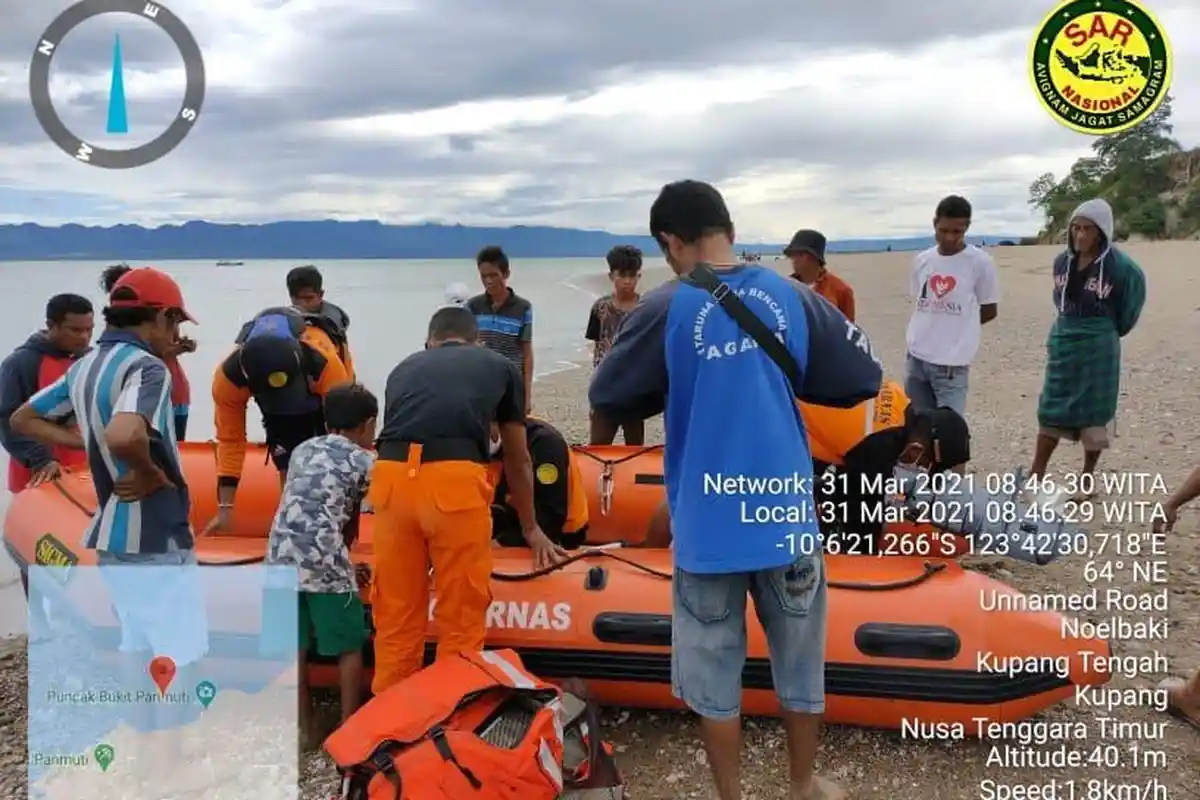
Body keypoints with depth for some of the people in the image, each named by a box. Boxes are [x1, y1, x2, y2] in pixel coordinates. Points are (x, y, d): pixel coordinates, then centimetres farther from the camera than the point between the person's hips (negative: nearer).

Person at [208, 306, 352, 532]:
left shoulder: (326, 363, -47)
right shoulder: (229, 376, -37)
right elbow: (230, 439, -23)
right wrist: (225, 508, -20)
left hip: (331, 397, -2)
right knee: (289, 469, -7)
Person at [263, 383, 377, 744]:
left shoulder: (303, 450, 20)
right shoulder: (364, 461, 5)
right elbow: (350, 521, 11)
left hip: (282, 554, 6)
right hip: (323, 558, -5)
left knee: (294, 647, 15)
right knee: (350, 646, 10)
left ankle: (305, 728, 26)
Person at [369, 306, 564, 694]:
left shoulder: (404, 368, 29)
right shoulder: (501, 367, 25)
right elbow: (518, 462, 32)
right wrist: (531, 528, 44)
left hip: (391, 478, 3)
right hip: (455, 481, -3)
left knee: (395, 616, 18)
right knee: (460, 620, 13)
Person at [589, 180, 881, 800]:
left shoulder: (665, 309, -9)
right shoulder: (793, 297, -2)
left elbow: (607, 397, -1)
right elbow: (864, 377, 6)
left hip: (708, 527, -3)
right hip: (787, 517, 3)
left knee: (714, 673, 14)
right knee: (799, 663, 20)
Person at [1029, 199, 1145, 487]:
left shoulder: (1120, 266, -14)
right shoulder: (1062, 261, 0)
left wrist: (1103, 331, 8)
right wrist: (1069, 327, 14)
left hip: (1098, 347, -4)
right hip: (1062, 343, 4)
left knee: (1094, 413, 7)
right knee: (1051, 411, 8)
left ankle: (1087, 478, 22)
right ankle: (1035, 476, 14)